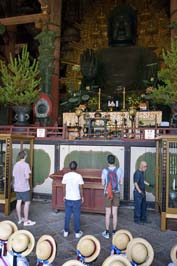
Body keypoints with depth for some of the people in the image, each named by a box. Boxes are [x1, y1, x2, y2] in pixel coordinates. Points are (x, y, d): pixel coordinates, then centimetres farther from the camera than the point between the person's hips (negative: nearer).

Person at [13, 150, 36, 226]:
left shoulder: (16, 165, 5)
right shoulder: (26, 165, -16)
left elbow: (14, 175, 10)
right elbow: (27, 177, -20)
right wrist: (29, 174, 1)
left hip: (17, 187, 7)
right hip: (24, 187, -7)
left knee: (19, 202, 12)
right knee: (27, 202, 0)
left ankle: (20, 219, 23)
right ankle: (26, 221, 2)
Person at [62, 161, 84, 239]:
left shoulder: (65, 176, -6)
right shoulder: (79, 176, -13)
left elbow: (64, 188, 1)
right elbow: (81, 188, -8)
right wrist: (82, 197, 6)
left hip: (68, 199, 2)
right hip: (76, 199, -2)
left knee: (67, 215, 13)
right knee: (76, 216, 8)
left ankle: (66, 231, 22)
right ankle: (77, 232, 16)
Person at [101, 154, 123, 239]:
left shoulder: (105, 170, -11)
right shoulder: (119, 170, -6)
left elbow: (103, 183, -5)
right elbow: (121, 182, 0)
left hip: (107, 193, -1)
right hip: (116, 193, 2)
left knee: (108, 214, 9)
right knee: (115, 213, 10)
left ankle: (107, 233, 17)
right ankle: (114, 232, 19)